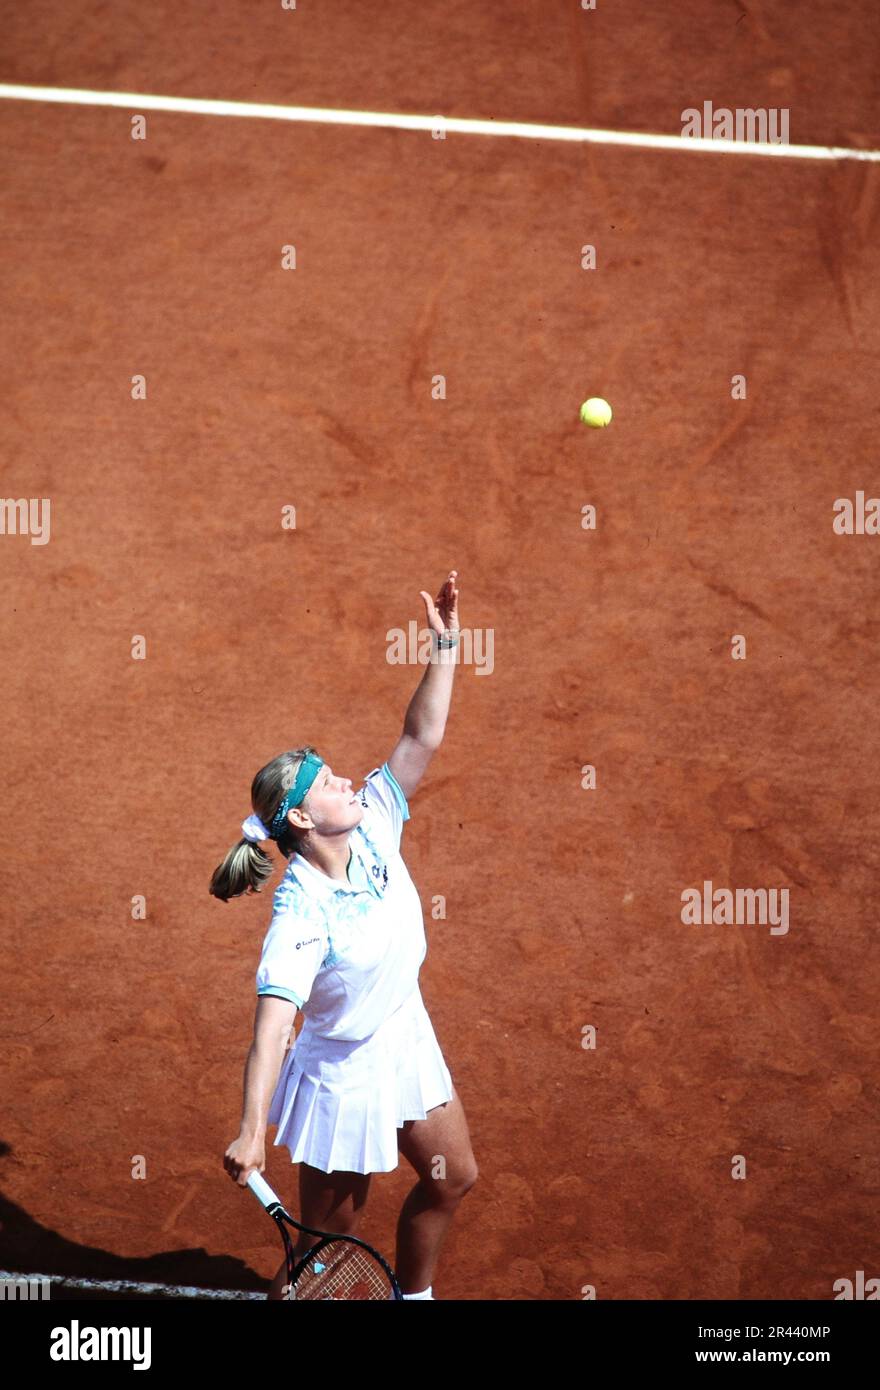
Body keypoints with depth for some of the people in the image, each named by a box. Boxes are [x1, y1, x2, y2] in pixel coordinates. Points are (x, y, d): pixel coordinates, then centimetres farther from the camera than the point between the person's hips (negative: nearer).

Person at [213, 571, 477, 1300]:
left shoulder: (374, 826, -12)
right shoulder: (302, 917, -32)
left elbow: (421, 739, -10)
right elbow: (273, 1021, -41)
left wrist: (445, 645, -20)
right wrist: (251, 1131, -50)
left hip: (407, 1043, 8)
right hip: (344, 1080, -8)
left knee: (452, 1176, 25)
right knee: (328, 1247, 3)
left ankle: (413, 1295, 48)